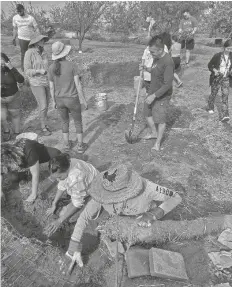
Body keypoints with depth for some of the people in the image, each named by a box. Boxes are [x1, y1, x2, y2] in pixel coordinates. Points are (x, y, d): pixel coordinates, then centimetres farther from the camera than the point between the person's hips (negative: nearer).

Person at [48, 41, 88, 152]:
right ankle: (80, 146, 23)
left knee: (65, 122, 24)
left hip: (60, 100, 3)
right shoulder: (73, 65, -15)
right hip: (73, 100, -3)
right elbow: (78, 84, -16)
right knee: (78, 122, 16)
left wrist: (54, 101, 15)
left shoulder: (51, 68, -5)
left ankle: (66, 144, 31)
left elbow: (51, 87, 1)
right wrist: (84, 100, -7)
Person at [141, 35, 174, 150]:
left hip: (162, 96, -9)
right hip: (153, 93, 9)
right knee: (148, 113, 20)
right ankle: (154, 132, 43)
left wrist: (154, 96, -26)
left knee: (160, 119, 3)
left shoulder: (168, 62, -26)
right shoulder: (156, 58, 1)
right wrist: (147, 69, 1)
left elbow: (167, 85, -27)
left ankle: (158, 143, 19)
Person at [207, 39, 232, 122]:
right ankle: (211, 107, 44)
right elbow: (210, 65, -3)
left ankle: (225, 115, -11)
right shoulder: (217, 56, -11)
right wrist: (214, 70, -21)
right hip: (216, 78, -1)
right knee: (213, 94, 15)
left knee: (225, 96, -7)